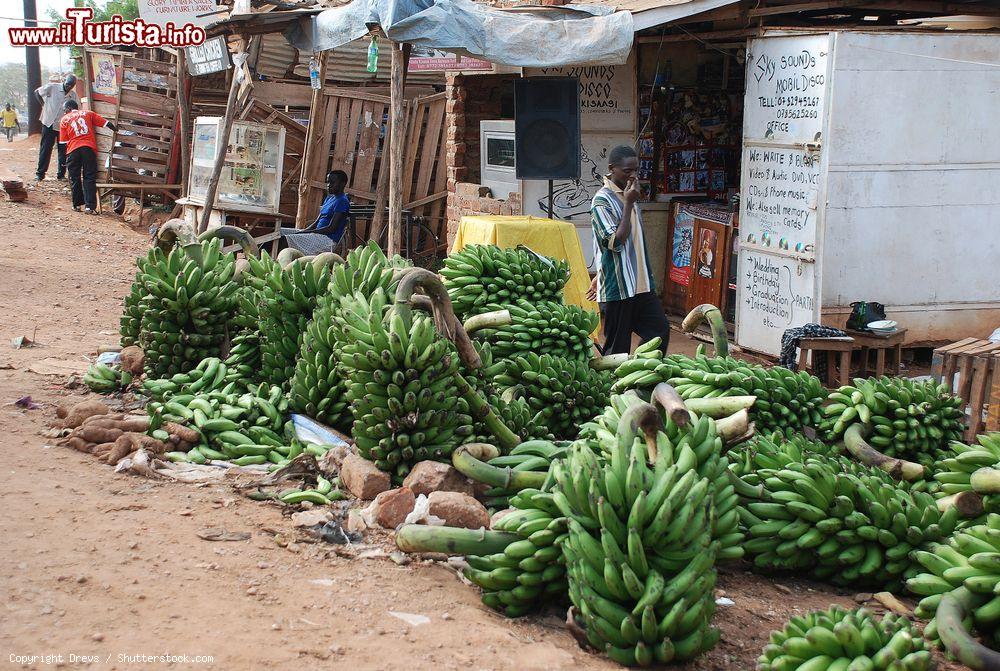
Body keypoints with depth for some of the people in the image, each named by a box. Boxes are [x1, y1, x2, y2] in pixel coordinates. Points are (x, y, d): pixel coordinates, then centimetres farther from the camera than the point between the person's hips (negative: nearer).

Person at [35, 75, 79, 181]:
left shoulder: (74, 96, 2)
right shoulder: (52, 87, -6)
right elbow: (37, 92, 5)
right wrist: (43, 104, -2)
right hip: (49, 124, -2)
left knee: (63, 151, 3)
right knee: (45, 149, 1)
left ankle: (61, 174, 12)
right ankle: (40, 173, 8)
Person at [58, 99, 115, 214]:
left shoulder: (64, 119, 13)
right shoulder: (88, 114, 17)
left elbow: (63, 142, 9)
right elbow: (106, 124, 9)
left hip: (73, 150, 0)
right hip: (89, 148, 0)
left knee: (75, 179, 12)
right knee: (89, 178, 0)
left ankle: (77, 205, 16)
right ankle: (90, 206, -9)